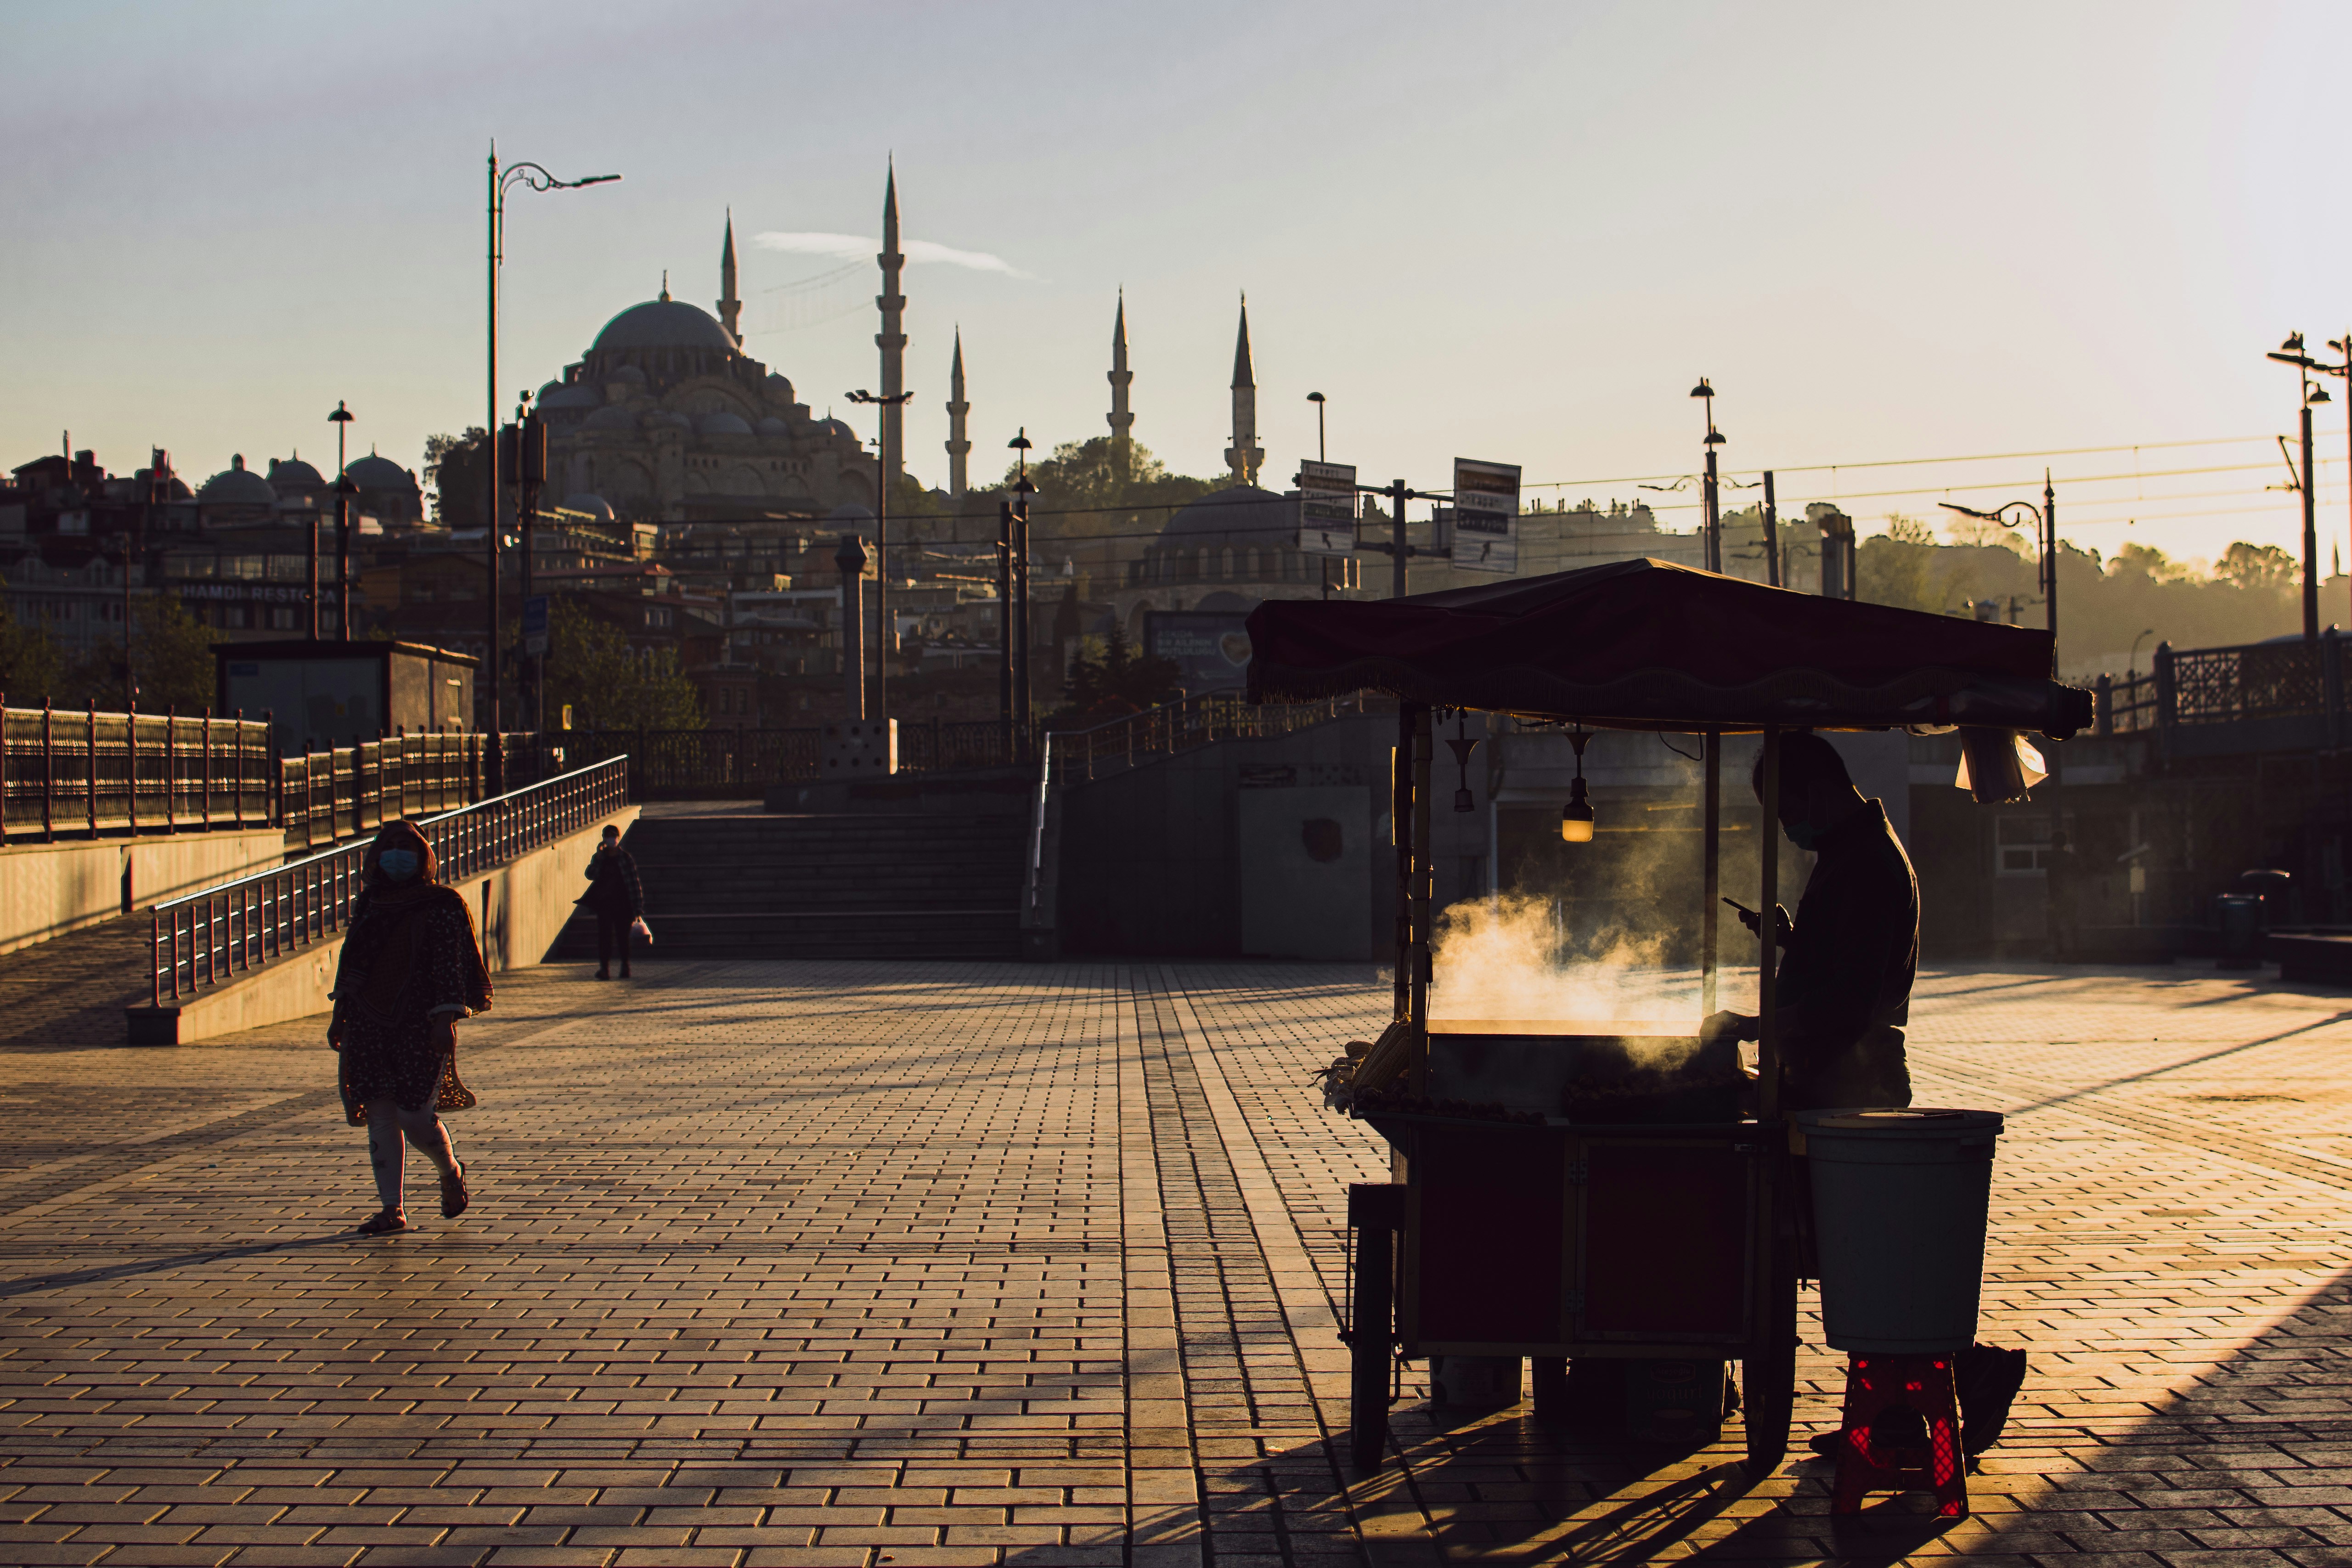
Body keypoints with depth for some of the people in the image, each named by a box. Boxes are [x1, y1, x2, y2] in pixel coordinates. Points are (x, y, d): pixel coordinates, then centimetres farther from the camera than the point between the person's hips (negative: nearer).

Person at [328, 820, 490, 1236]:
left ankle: (451, 1172, 20)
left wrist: (445, 1019, -18)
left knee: (414, 1115, -10)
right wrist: (339, 1017, 18)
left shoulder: (441, 906, -3)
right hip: (369, 1024, 5)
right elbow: (352, 964, 20)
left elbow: (449, 966, -9)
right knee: (380, 1115, 1)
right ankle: (392, 1209, 4)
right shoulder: (370, 905, 13)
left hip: (422, 1026, -5)